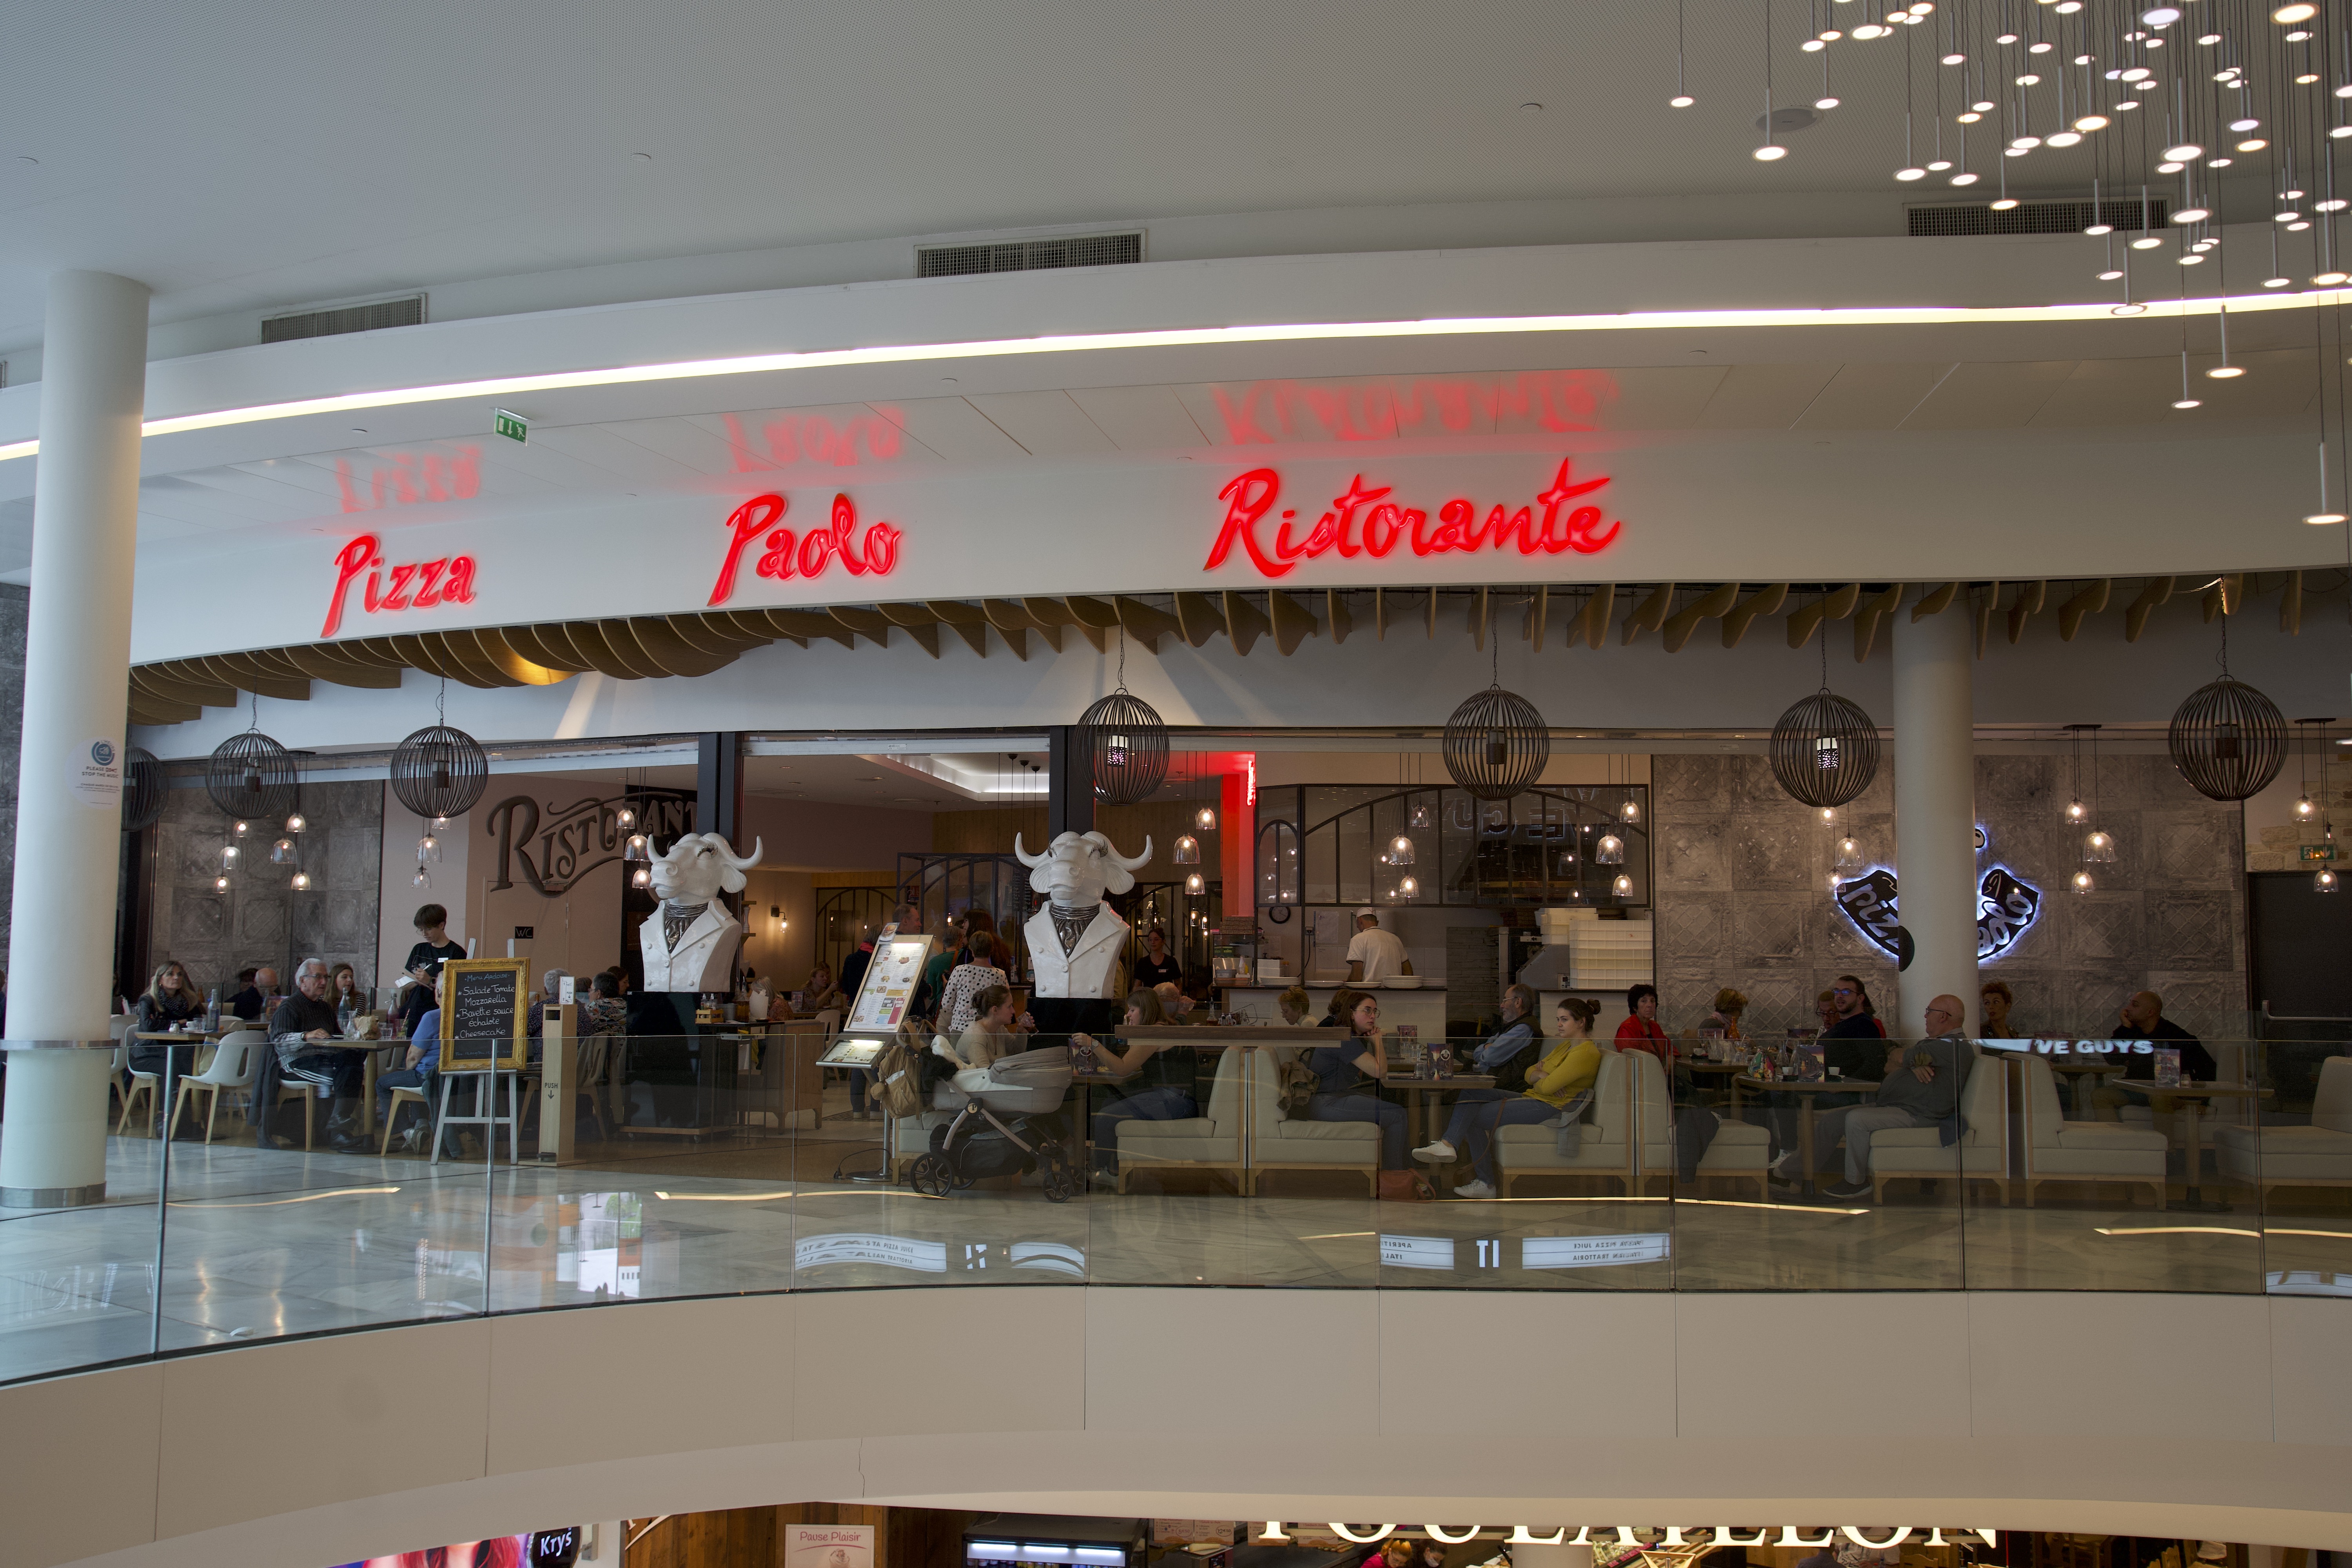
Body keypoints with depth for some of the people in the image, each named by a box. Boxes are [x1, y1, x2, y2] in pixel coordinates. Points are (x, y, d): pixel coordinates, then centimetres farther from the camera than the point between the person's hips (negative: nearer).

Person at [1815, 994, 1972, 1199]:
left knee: (1855, 1119, -27)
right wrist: (1913, 1067, -10)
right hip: (1891, 1105, 10)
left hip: (1916, 1115, -10)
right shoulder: (1935, 1042, 21)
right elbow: (1889, 1067, 12)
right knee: (1835, 1119, 0)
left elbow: (1897, 1057, -12)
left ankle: (1856, 1182, -13)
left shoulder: (1953, 1046, -14)